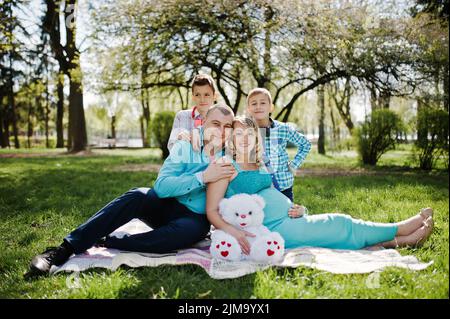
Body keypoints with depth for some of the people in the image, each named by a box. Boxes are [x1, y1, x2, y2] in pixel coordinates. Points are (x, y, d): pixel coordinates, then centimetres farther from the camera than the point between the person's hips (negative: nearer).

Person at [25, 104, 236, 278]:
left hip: (196, 218, -1)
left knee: (196, 229, -38)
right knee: (137, 196, -30)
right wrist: (202, 177, -26)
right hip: (167, 206, 1)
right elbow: (161, 186, -18)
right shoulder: (185, 147, -4)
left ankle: (107, 243, -28)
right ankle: (66, 248, -29)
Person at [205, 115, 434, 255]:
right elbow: (212, 211, -14)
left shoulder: (259, 165, 17)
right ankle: (400, 229, 12)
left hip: (288, 220, 8)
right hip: (274, 228, -8)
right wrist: (233, 232, -32)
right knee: (339, 225, -4)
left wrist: (295, 209, 1)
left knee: (339, 225, 1)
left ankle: (403, 240, 9)